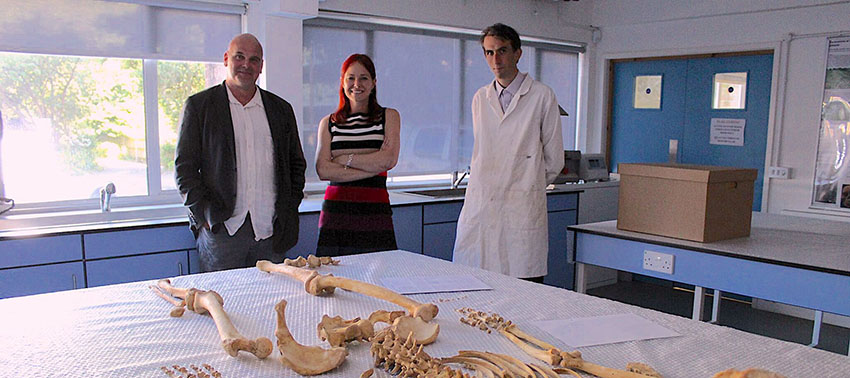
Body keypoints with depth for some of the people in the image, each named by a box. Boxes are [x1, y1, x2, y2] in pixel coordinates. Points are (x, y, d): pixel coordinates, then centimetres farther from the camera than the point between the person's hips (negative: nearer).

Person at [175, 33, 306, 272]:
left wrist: (288, 212, 7)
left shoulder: (281, 109, 13)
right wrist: (203, 214, -7)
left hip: (270, 231, 2)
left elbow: (297, 164, 17)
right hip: (222, 229, -2)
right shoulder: (199, 105, 5)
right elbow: (185, 166, 2)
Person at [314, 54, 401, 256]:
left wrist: (344, 158, -2)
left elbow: (389, 160, -5)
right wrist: (372, 165, -7)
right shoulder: (328, 123, 12)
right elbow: (323, 170, -1)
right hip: (336, 211, 1)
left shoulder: (389, 116, 10)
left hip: (374, 209, -1)